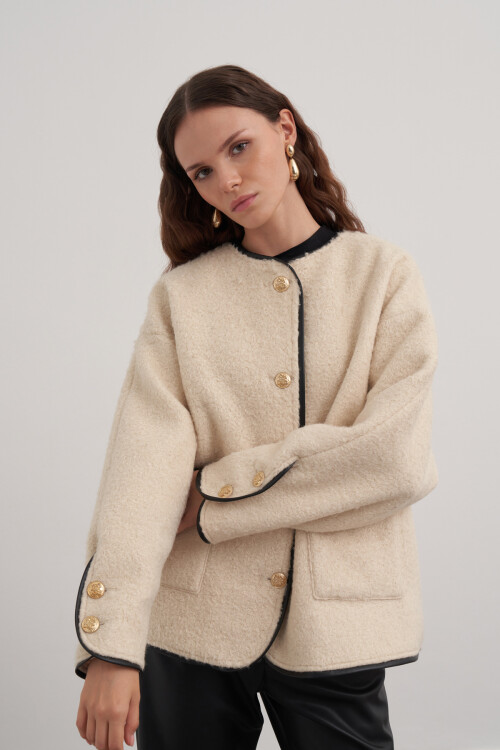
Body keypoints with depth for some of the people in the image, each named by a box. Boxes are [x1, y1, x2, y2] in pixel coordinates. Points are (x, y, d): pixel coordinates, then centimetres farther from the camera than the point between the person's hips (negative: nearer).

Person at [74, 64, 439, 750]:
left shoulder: (384, 273, -1)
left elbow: (397, 458, -12)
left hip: (337, 628, -1)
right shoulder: (182, 293, 2)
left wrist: (217, 499, -10)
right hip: (193, 625, 1)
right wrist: (111, 645, -21)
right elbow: (144, 455, -11)